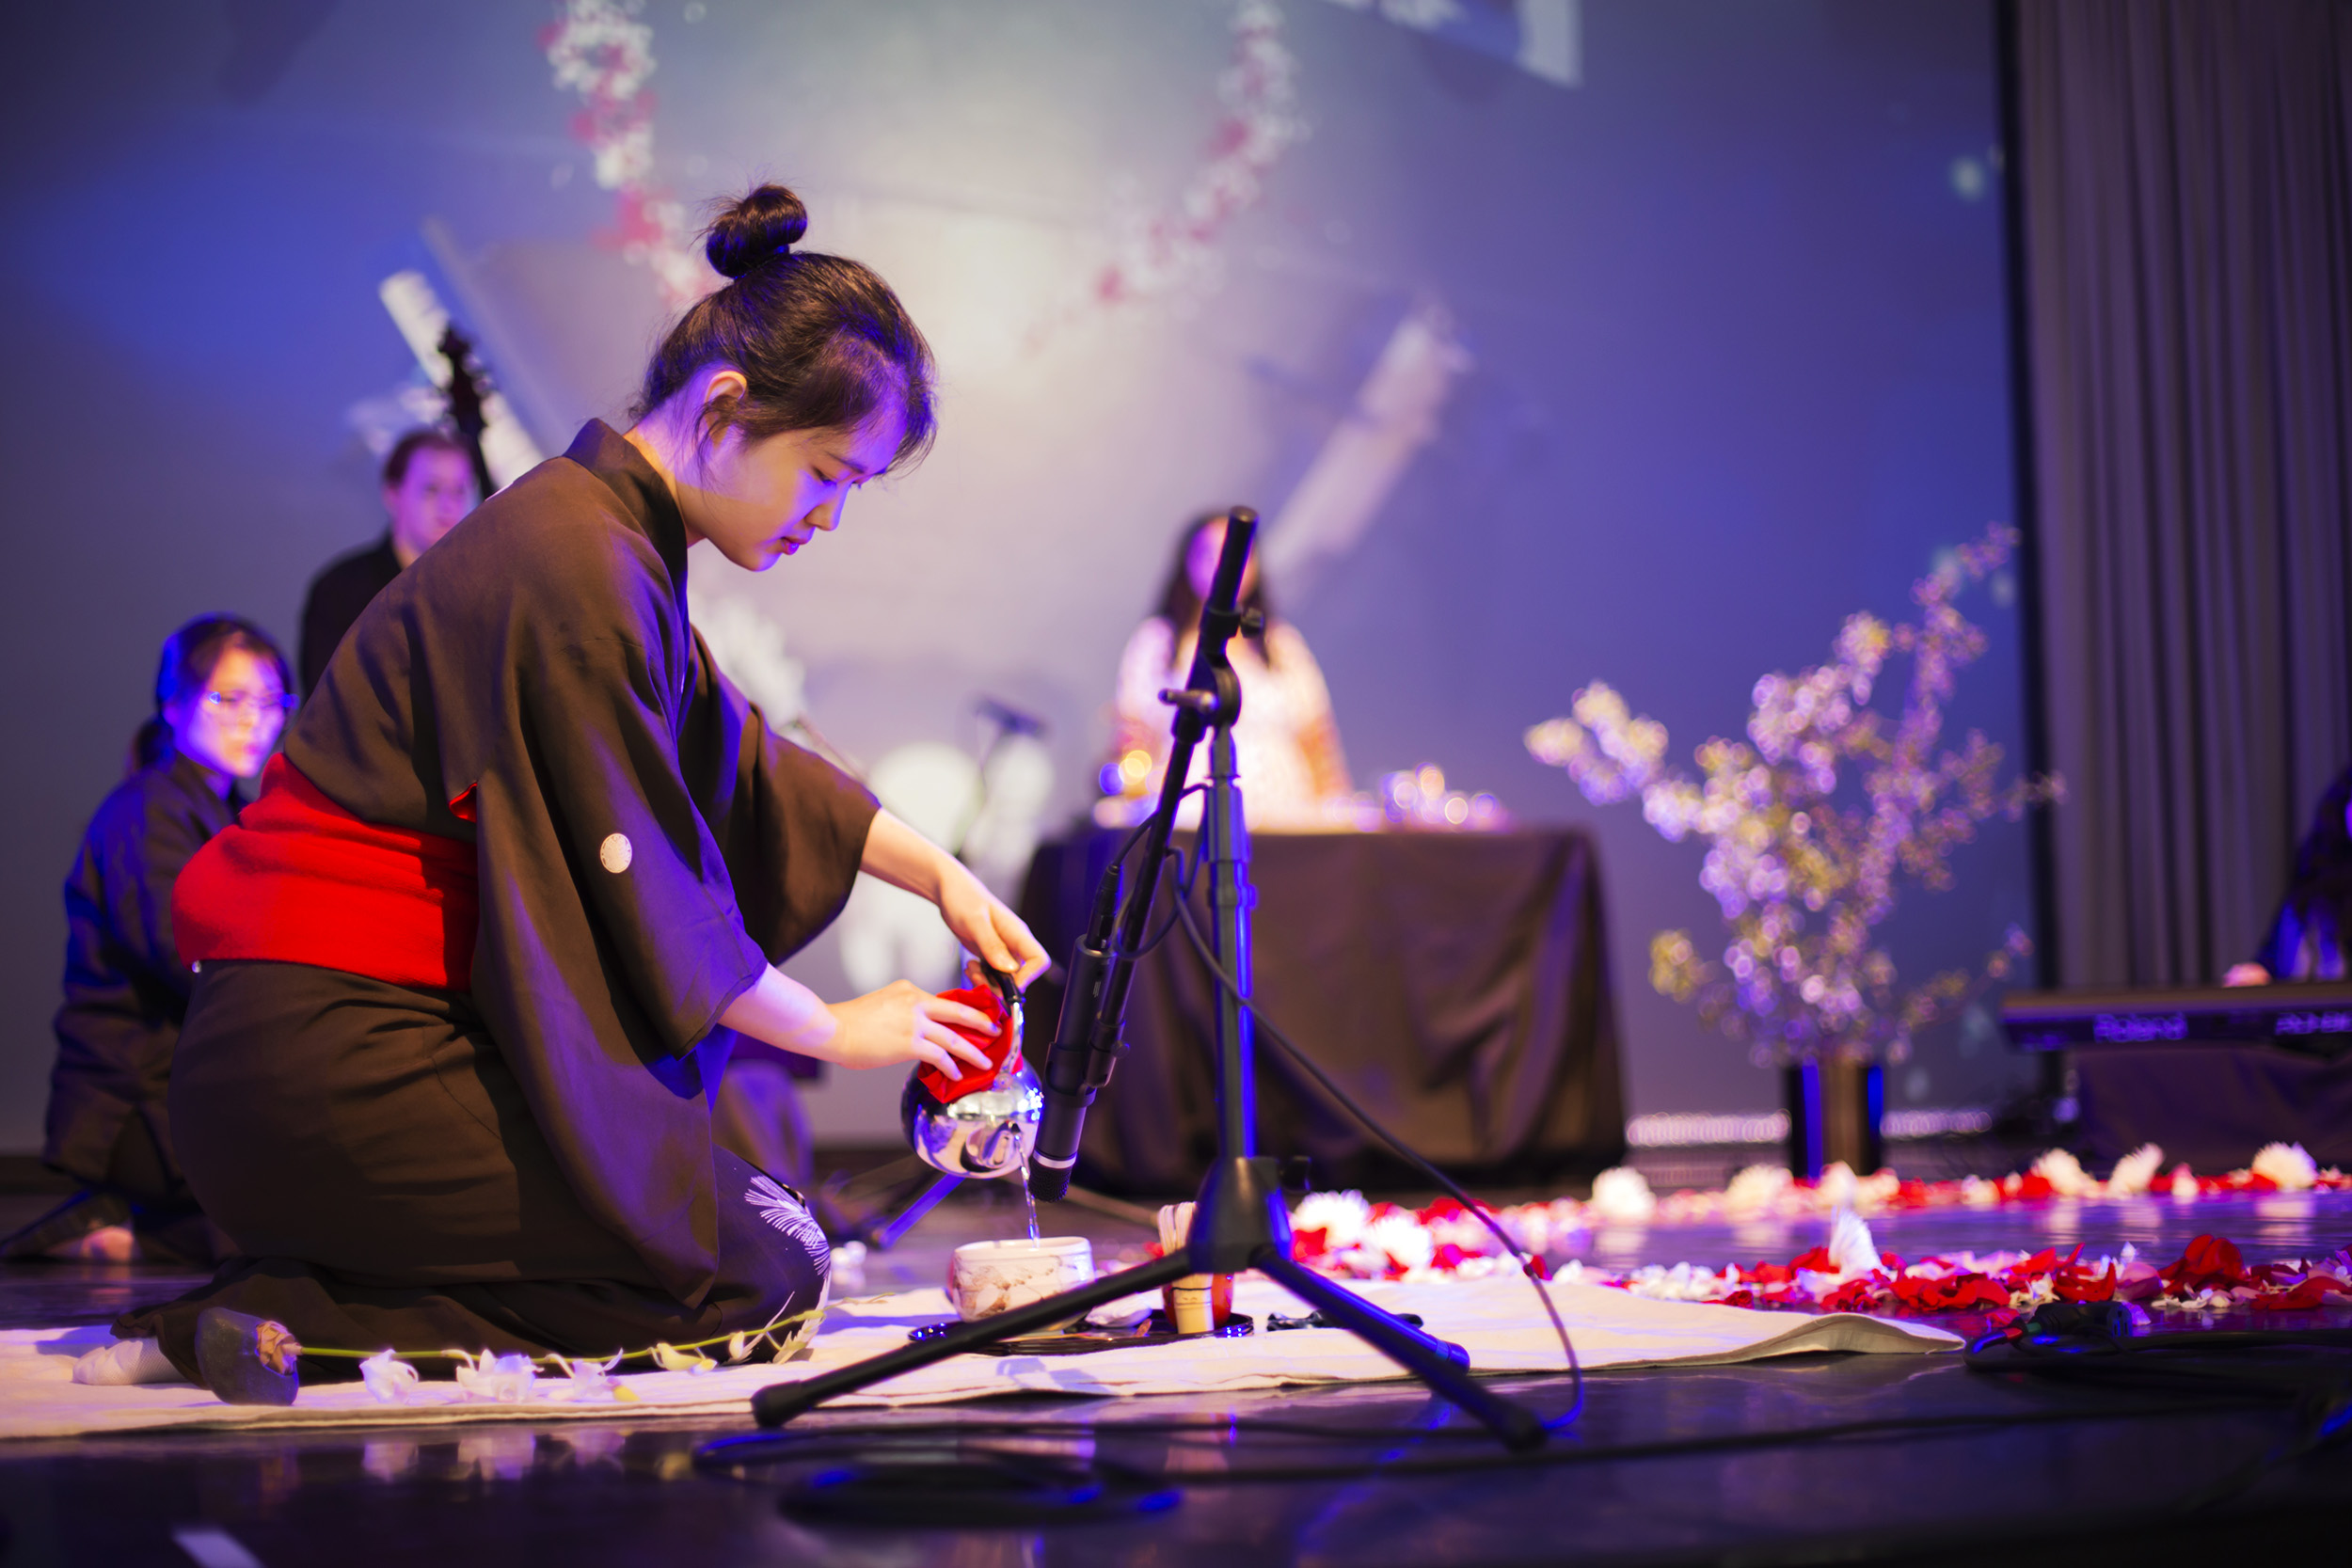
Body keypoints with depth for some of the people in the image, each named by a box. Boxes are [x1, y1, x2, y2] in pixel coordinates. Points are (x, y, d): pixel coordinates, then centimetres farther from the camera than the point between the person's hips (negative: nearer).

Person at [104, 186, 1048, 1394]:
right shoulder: (578, 569, -18)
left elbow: (750, 762, 27)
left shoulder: (608, 538, 14)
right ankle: (305, 1324, -11)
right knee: (768, 1270, -8)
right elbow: (636, 895, -14)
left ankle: (324, 1285, 6)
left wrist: (940, 874, 22)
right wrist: (834, 1031, 0)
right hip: (332, 1058, -10)